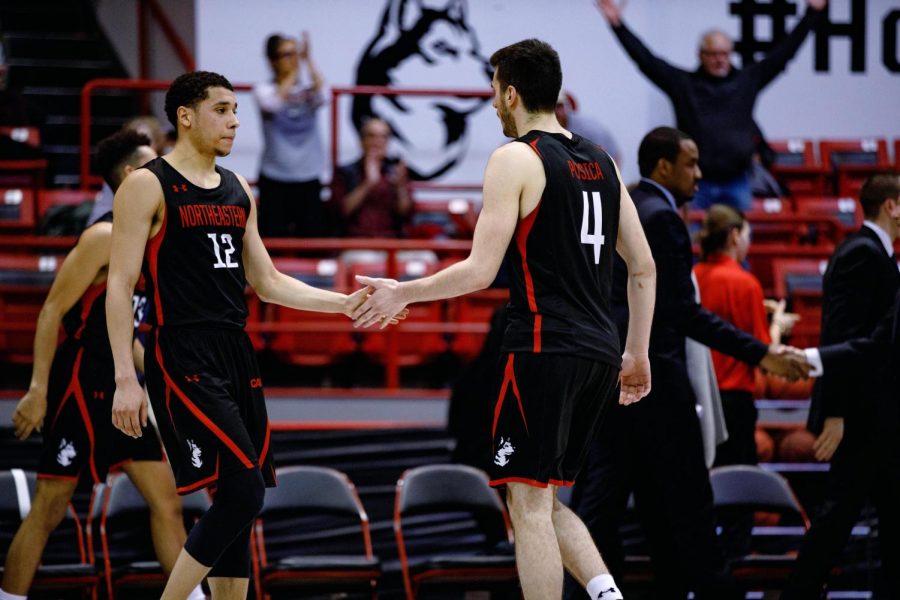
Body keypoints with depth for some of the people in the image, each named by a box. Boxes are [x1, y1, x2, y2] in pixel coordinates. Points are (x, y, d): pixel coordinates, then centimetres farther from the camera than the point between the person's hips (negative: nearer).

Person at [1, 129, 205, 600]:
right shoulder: (105, 237, -14)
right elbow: (53, 312, -17)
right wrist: (39, 390, -22)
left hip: (121, 390, 9)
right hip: (81, 388, -9)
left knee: (167, 502, 6)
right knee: (49, 508, -4)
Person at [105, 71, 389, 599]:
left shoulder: (238, 190, 16)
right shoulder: (147, 186, -5)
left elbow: (267, 283, 21)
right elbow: (120, 285, -9)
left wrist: (345, 303, 10)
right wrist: (126, 380, -16)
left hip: (237, 356, 8)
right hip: (184, 357, -8)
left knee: (239, 500, 6)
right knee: (242, 491, -17)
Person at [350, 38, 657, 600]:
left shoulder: (516, 159, -7)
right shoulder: (601, 161, 14)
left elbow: (480, 272, -13)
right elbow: (643, 268, 16)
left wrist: (402, 294, -1)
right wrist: (638, 354, 24)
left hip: (543, 348, -8)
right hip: (599, 352, 8)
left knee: (530, 504, -3)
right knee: (546, 501, 16)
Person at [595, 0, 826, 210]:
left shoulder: (748, 80, 10)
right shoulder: (682, 83, 5)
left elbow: (784, 51, 11)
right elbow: (645, 59, 2)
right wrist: (617, 25, -6)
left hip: (736, 183, 2)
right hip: (696, 184, -2)